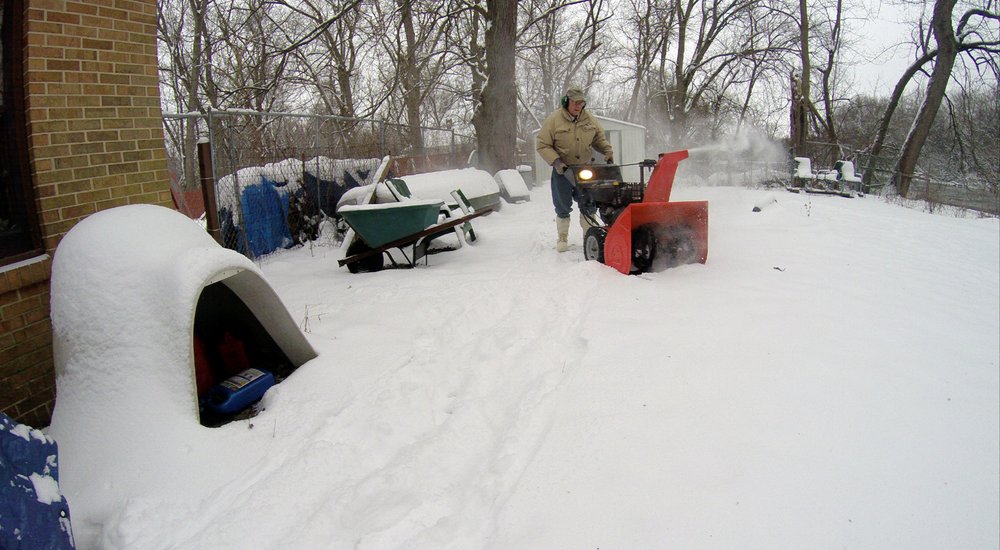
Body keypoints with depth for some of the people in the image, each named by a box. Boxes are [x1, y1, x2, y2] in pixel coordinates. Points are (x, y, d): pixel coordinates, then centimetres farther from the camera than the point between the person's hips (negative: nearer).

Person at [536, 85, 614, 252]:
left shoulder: (589, 119, 3)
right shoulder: (554, 120, -11)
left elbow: (599, 138, 16)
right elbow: (542, 145, -10)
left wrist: (607, 150, -2)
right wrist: (556, 162, -21)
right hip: (562, 171, -3)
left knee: (589, 206, 6)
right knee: (563, 208, 5)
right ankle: (562, 238, 20)